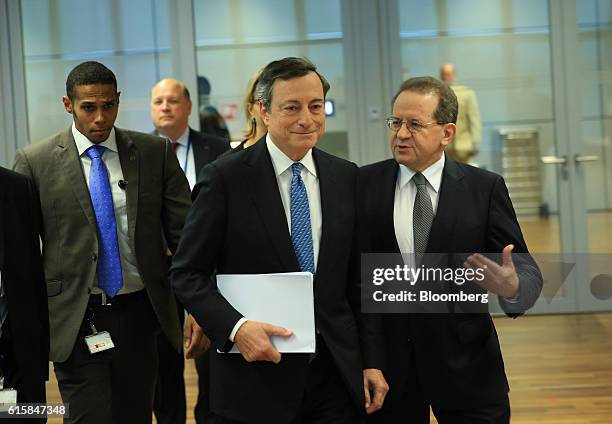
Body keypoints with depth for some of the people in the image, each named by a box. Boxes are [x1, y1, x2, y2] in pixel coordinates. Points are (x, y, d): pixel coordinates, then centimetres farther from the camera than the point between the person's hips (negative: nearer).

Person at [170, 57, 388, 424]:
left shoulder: (346, 177, 6)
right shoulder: (225, 178, -7)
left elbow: (357, 279, 9)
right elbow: (187, 273, -6)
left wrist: (372, 362, 7)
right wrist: (236, 326, -20)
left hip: (337, 377, 3)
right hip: (256, 379, -3)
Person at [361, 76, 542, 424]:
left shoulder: (485, 187, -2)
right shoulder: (365, 183, 2)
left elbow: (526, 270, -4)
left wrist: (512, 287, -26)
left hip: (465, 366, -1)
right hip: (386, 360, 1)